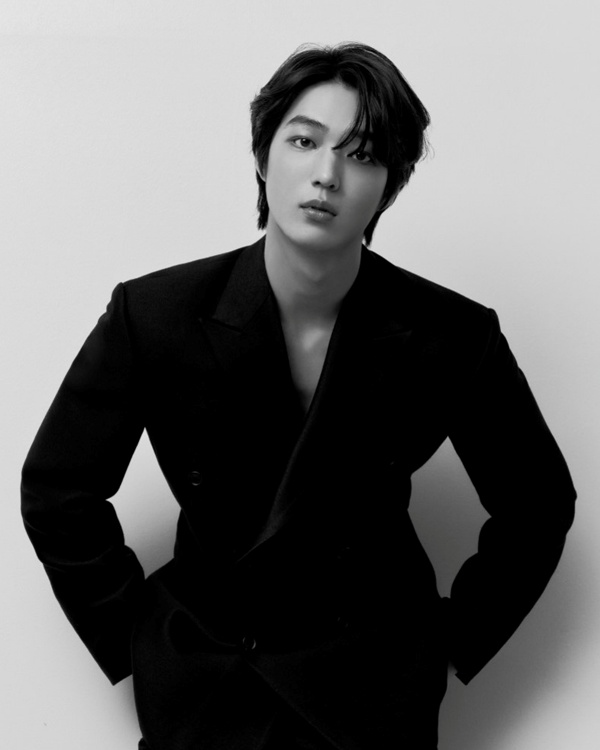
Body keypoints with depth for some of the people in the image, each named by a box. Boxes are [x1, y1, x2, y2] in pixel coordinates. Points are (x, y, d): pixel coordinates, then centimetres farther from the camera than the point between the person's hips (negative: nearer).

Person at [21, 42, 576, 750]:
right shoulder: (153, 315, -16)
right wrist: (133, 636, -2)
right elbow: (57, 491, -3)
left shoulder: (452, 338, -16)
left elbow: (537, 503, 0)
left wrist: (455, 639, -1)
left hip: (375, 691, 0)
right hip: (197, 684, 1)